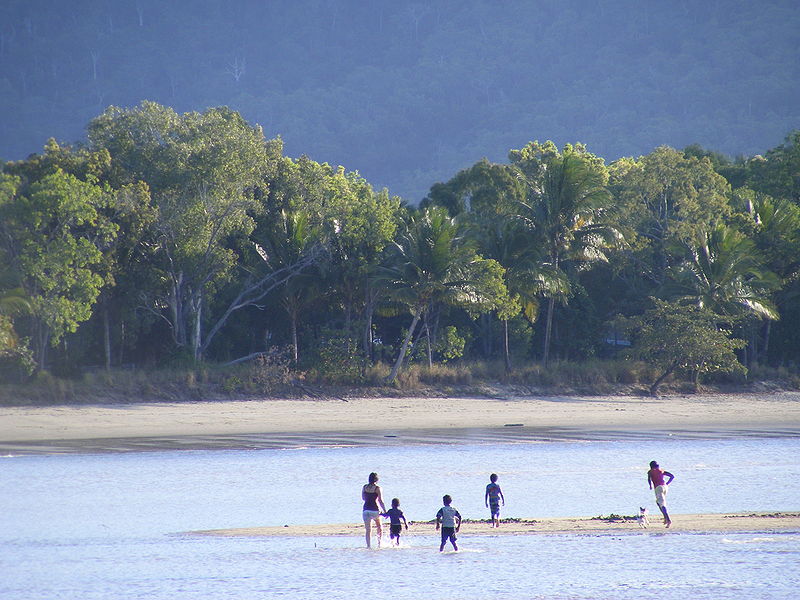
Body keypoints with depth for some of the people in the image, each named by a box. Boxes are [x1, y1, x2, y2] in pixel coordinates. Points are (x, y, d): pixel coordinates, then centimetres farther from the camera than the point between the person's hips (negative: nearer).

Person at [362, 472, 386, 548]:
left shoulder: (364, 487, 4)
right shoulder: (377, 488, -8)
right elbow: (380, 501, -10)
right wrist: (385, 511, -5)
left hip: (366, 510, 2)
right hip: (375, 510, -2)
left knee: (368, 530, 1)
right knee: (379, 526, 22)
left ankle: (369, 545, -10)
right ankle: (379, 542, 14)